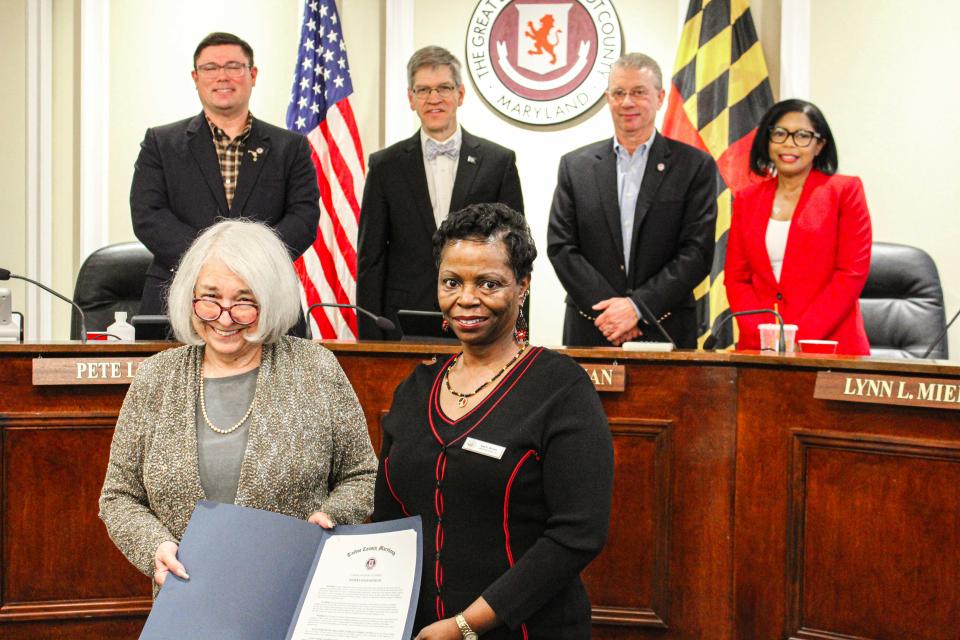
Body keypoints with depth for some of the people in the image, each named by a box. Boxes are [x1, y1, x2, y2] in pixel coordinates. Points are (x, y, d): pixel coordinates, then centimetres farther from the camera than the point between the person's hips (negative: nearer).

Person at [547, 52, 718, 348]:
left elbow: (698, 252, -5)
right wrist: (608, 309, -10)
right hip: (590, 332, 1)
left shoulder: (695, 166, 2)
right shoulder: (575, 165, 7)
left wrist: (638, 306, -13)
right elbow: (560, 246, 1)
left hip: (665, 332, -1)